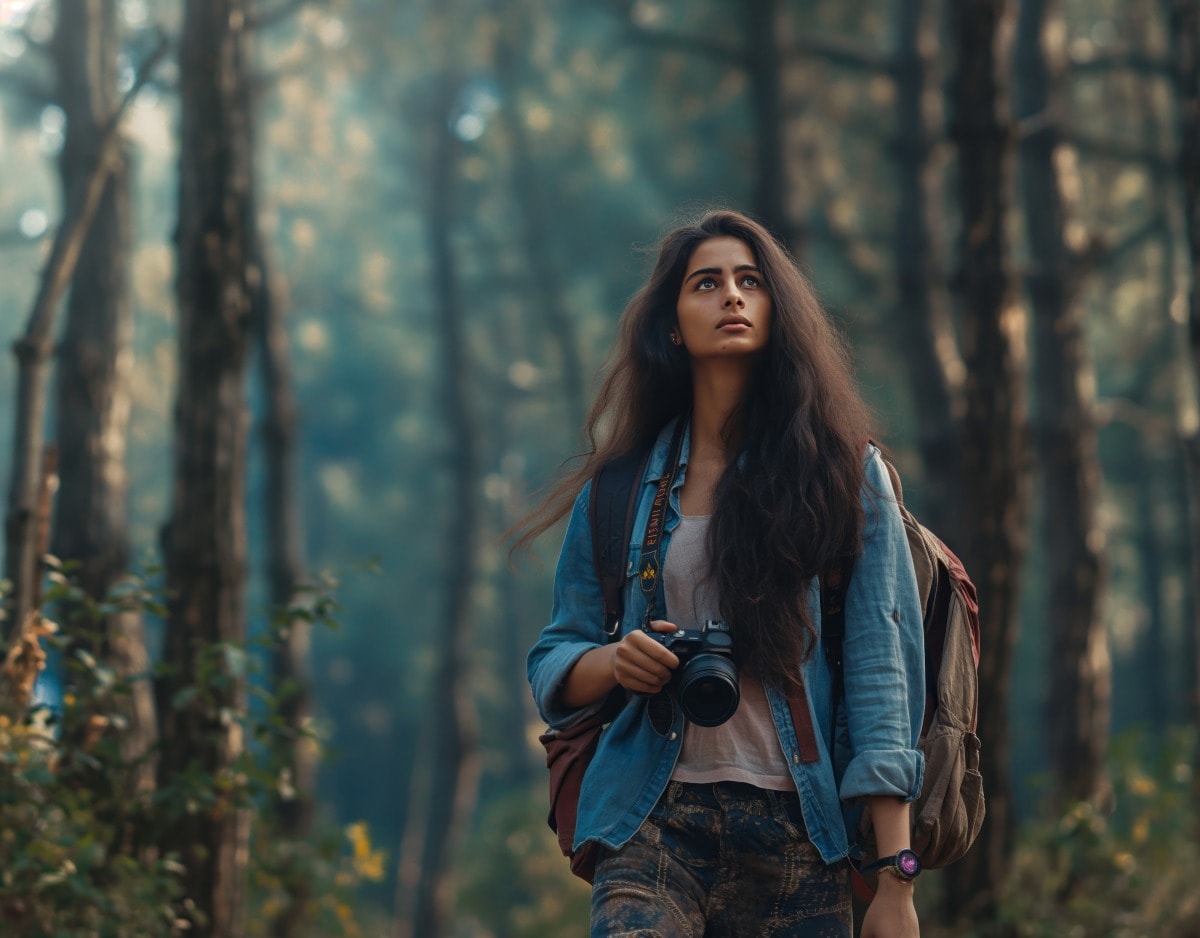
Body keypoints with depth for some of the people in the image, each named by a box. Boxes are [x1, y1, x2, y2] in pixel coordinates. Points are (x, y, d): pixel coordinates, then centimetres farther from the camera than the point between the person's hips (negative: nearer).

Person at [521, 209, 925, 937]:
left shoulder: (844, 473, 7)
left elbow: (882, 669, -1)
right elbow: (554, 666, 18)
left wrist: (896, 879, -9)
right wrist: (613, 663, -7)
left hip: (798, 839, 0)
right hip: (658, 828, 1)